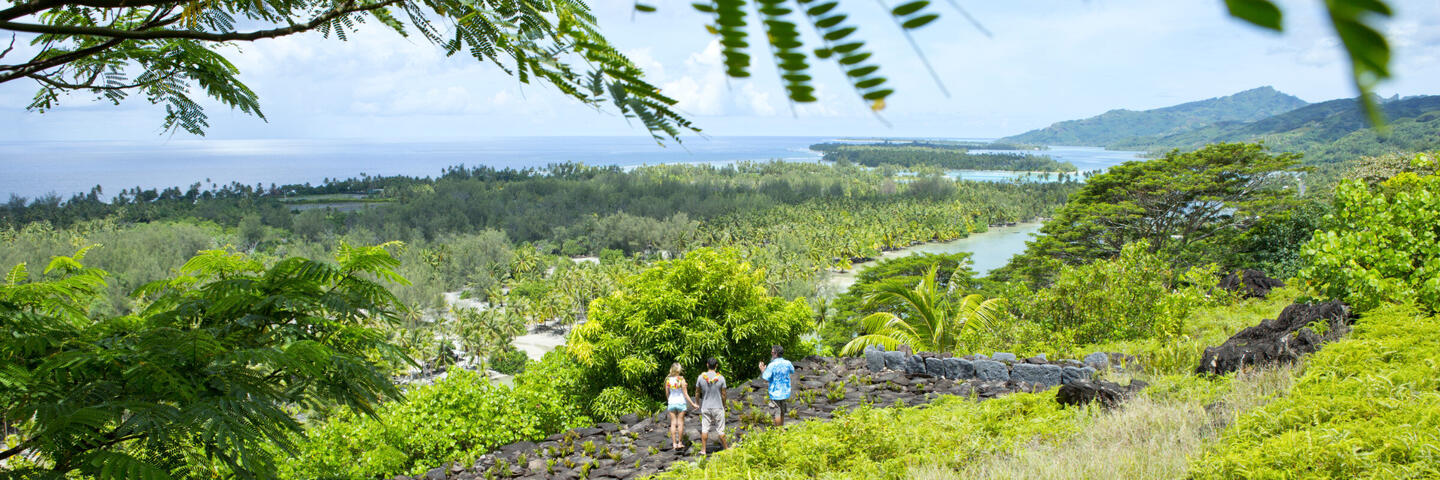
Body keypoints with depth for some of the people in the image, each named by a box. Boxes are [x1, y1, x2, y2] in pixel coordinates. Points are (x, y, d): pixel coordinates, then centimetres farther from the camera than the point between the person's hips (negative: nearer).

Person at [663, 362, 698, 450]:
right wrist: (692, 403, -4)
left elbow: (667, 393, 5)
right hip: (681, 402, -3)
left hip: (671, 403, 3)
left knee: (673, 423, 7)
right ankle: (679, 443, 10)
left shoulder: (668, 379, -3)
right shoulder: (681, 379, -13)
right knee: (680, 423, 7)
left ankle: (674, 443, 7)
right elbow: (685, 393, -11)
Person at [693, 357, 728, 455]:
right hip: (718, 407, -1)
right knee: (720, 429, 7)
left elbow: (697, 393, 4)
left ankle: (703, 449, 8)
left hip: (705, 407, 1)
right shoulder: (721, 378, -9)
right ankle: (726, 448, 19)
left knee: (704, 429, 6)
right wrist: (724, 405, 12)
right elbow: (723, 394, -4)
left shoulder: (701, 377, -5)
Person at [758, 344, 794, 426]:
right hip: (785, 392, 5)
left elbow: (766, 379, -18)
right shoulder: (787, 363, -5)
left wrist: (762, 370, 0)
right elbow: (792, 371, 17)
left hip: (775, 393, -5)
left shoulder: (771, 366, -20)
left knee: (777, 413, 5)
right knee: (782, 412, 20)